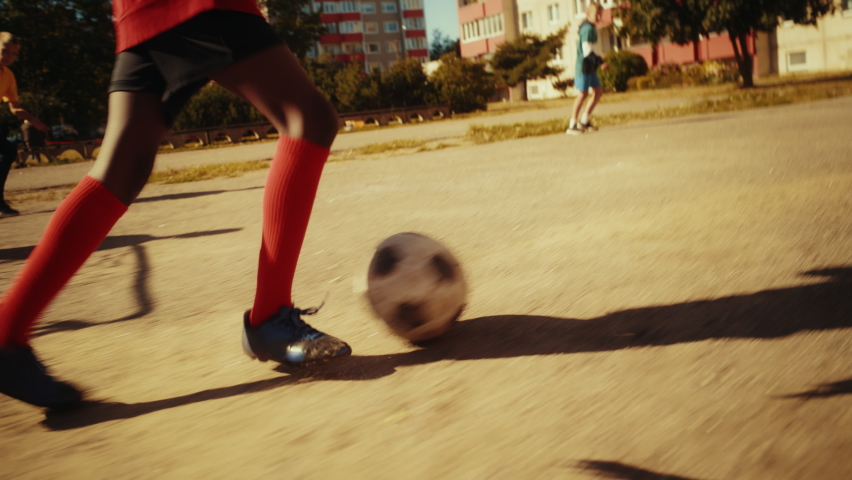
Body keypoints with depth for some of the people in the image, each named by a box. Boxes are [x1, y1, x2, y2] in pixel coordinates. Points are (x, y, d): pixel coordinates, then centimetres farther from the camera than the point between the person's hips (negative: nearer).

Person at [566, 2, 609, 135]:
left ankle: (584, 121, 16)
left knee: (598, 92, 11)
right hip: (584, 67, -10)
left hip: (590, 68, 10)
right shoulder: (588, 29, -16)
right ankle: (572, 126, -2)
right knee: (583, 94, -8)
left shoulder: (590, 27, 14)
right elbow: (587, 51, -22)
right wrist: (601, 62, -19)